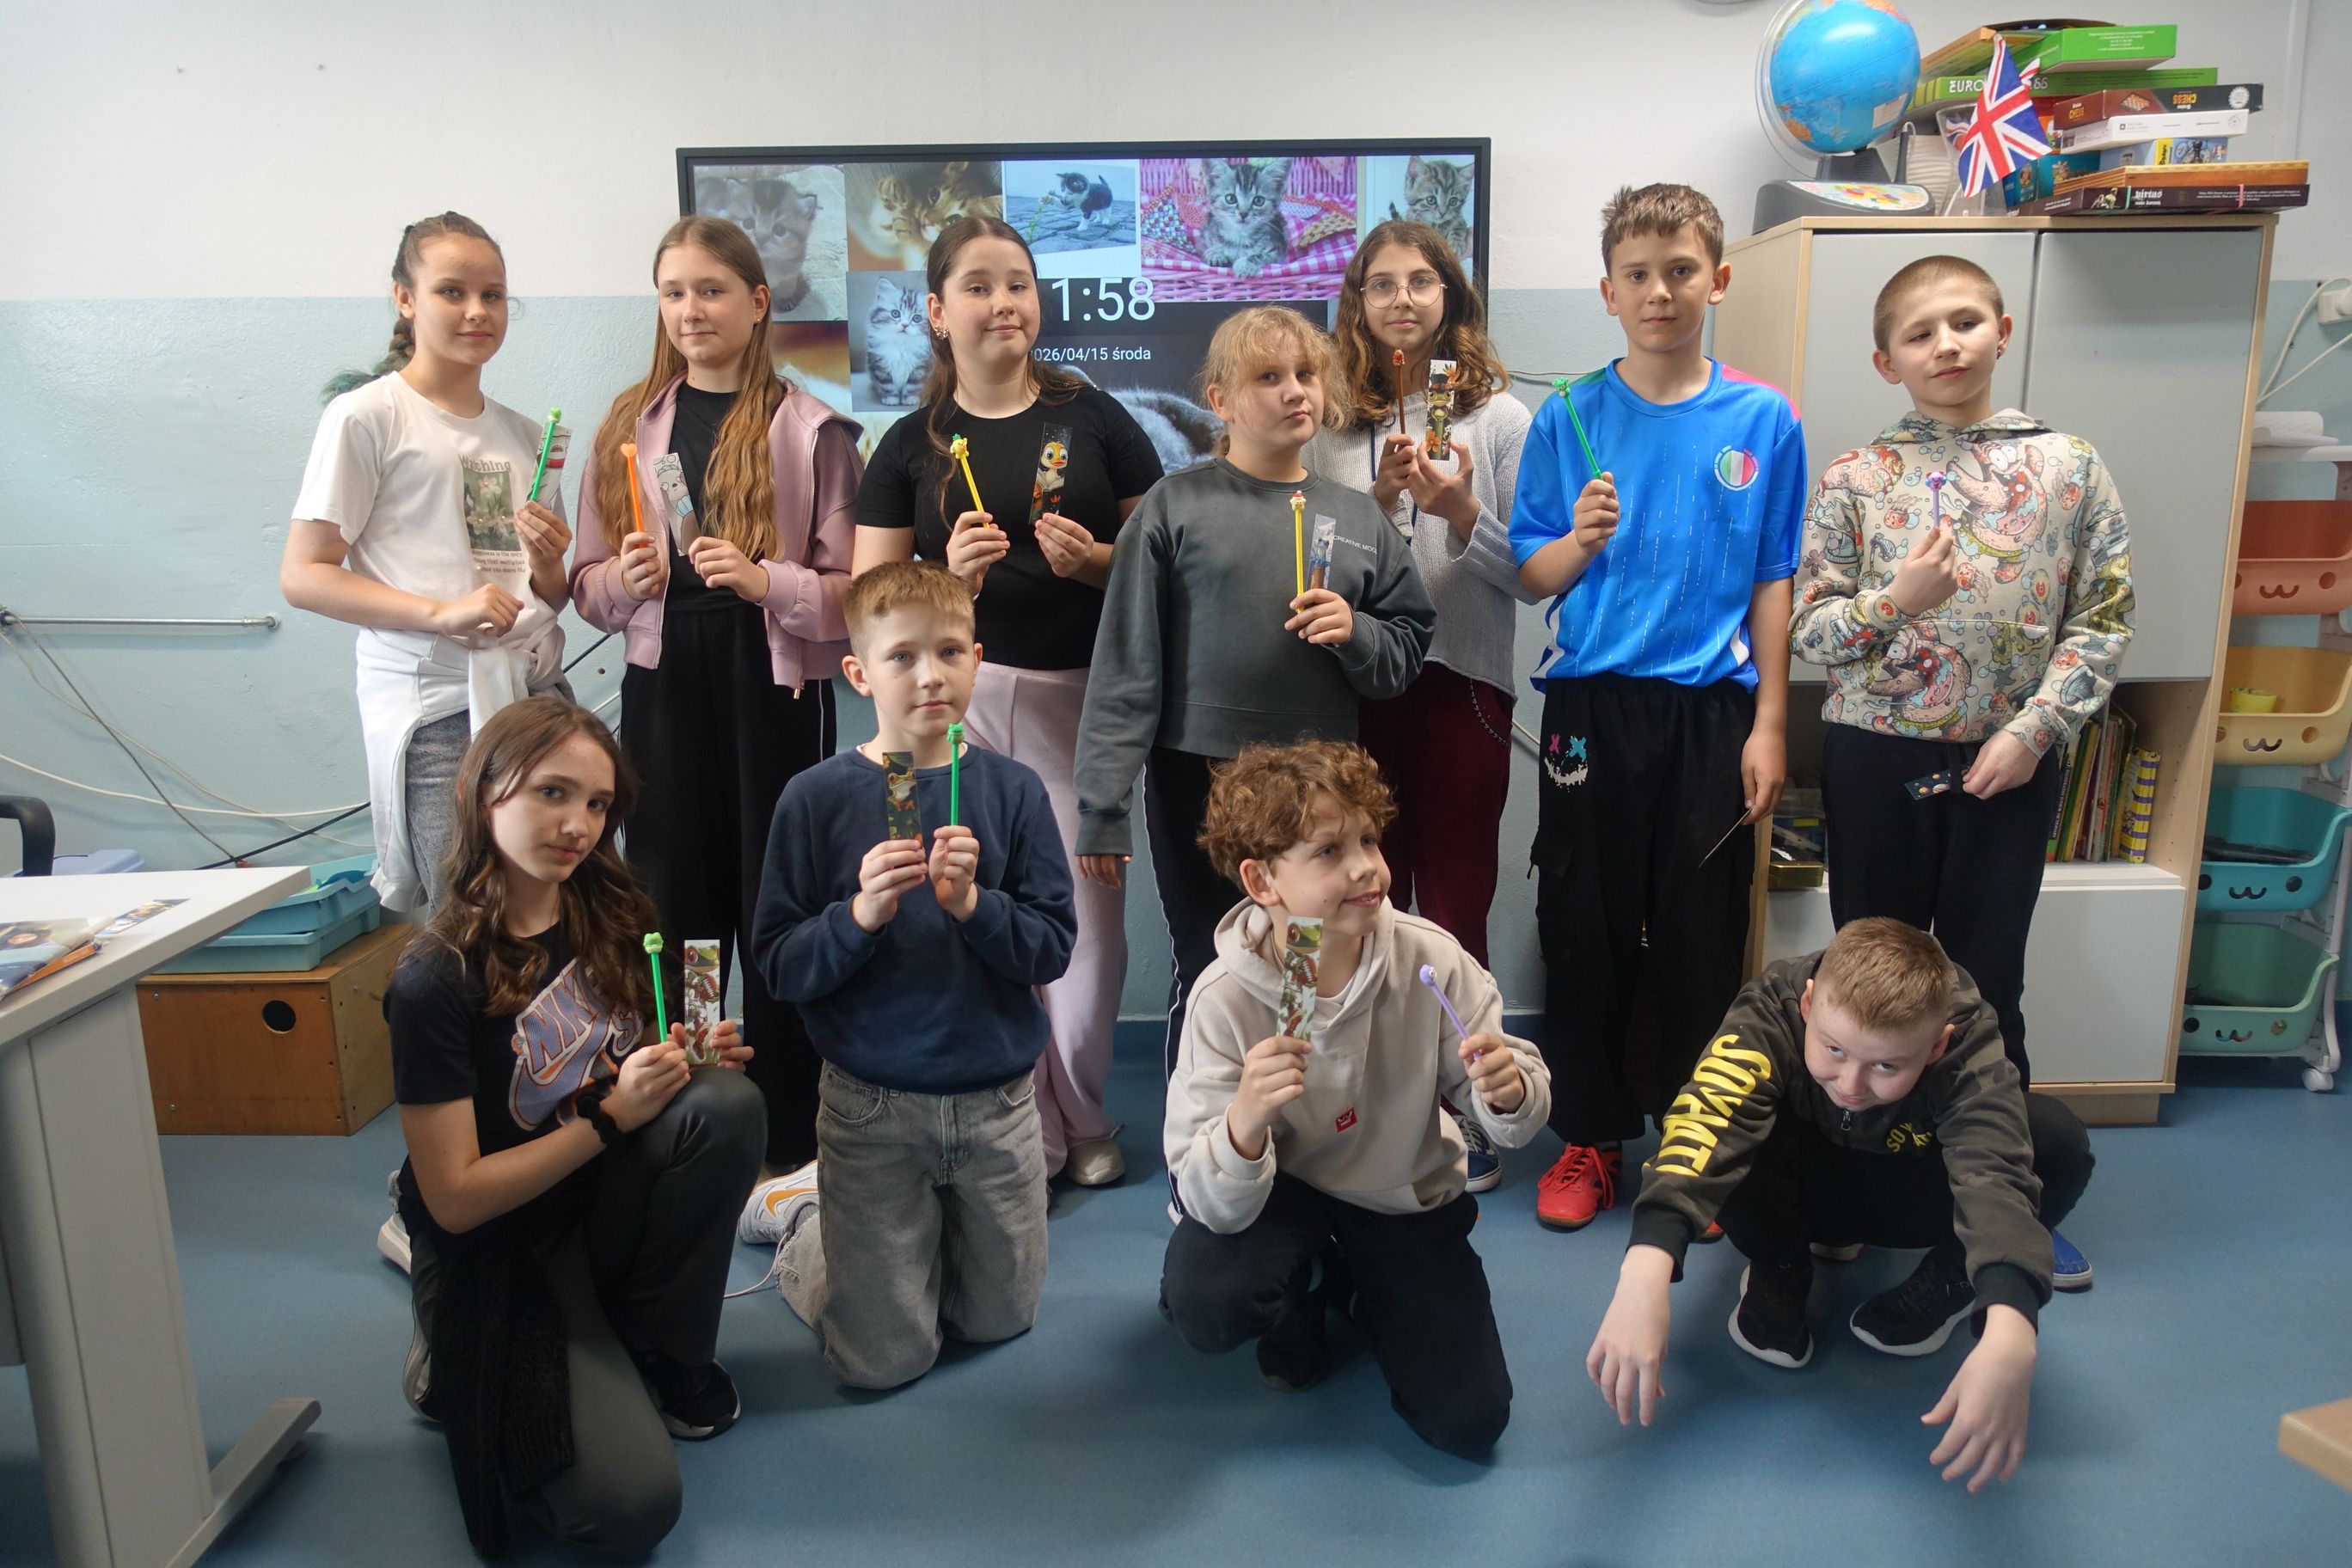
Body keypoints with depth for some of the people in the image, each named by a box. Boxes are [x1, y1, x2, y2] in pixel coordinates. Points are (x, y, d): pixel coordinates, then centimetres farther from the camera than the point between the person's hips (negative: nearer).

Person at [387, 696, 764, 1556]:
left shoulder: (611, 918, -4)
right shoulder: (436, 978, -19)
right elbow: (453, 1198, -18)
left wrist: (692, 1059, -12)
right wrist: (611, 1115, -24)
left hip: (605, 1208, 5)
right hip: (498, 1257, -5)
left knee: (729, 1103, -25)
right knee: (631, 1505, -20)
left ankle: (661, 1357, -4)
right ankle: (456, 1374, 9)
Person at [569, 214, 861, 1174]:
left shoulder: (810, 430, 0)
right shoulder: (628, 426, 11)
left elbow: (855, 592, -3)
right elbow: (589, 588, 13)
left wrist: (765, 579, -18)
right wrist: (629, 577, -8)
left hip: (774, 691, -3)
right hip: (664, 694, 3)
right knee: (673, 917, 7)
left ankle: (786, 1144, 18)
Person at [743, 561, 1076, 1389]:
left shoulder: (1011, 789, -5)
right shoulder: (818, 798, -9)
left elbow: (1054, 947, -6)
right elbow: (779, 963, -10)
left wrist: (973, 903, -23)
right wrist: (859, 916, -27)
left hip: (998, 1098, 3)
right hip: (873, 1104, -2)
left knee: (1000, 1318, 20)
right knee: (886, 1357, 7)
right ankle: (795, 1206, 32)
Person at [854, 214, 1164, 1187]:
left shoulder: (1094, 419, 6)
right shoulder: (912, 446, 7)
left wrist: (1096, 560, -11)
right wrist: (949, 574, -13)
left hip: (1081, 694, 0)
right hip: (961, 699, 1)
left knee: (1088, 916, 1)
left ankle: (1084, 1120, 24)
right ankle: (1021, 1127, 20)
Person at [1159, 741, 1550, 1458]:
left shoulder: (1432, 960, -22)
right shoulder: (1224, 1000, -26)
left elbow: (1513, 1118, -13)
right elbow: (1216, 1204, -26)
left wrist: (1510, 1090, -38)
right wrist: (1244, 1121, -49)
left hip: (1405, 1196, 2)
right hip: (1280, 1190, -1)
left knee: (1469, 1421, -6)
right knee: (1204, 1304, -31)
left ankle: (1360, 1285, 25)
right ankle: (1300, 1294, 8)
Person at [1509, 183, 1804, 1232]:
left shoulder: (1762, 419, 3)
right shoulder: (1569, 420, 2)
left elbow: (1772, 584, 5)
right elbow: (1532, 577, 5)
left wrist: (1769, 725, 1)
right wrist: (1580, 539, -17)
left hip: (1711, 709, 0)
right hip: (1592, 706, 0)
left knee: (1703, 933, 7)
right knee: (1584, 929, 6)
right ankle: (1591, 1137, 23)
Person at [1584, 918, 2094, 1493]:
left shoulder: (1967, 1043, -32)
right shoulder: (1773, 1008, -35)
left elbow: (1994, 1173, -47)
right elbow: (1702, 1124, -51)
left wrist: (2008, 1338, -65)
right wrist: (1645, 1272, -67)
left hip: (1908, 1198, 1)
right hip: (1803, 1184, 0)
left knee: (2058, 1140, -29)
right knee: (1729, 1117, -35)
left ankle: (1946, 1285, -1)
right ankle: (1778, 1276, -5)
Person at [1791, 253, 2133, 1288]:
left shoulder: (2068, 467, 0)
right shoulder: (1854, 478, -1)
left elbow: (2103, 621, -1)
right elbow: (1807, 629, -2)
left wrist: (2034, 731, -12)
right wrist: (1895, 601, -20)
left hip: (2010, 759, 0)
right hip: (1877, 750, 0)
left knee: (1987, 979, 9)